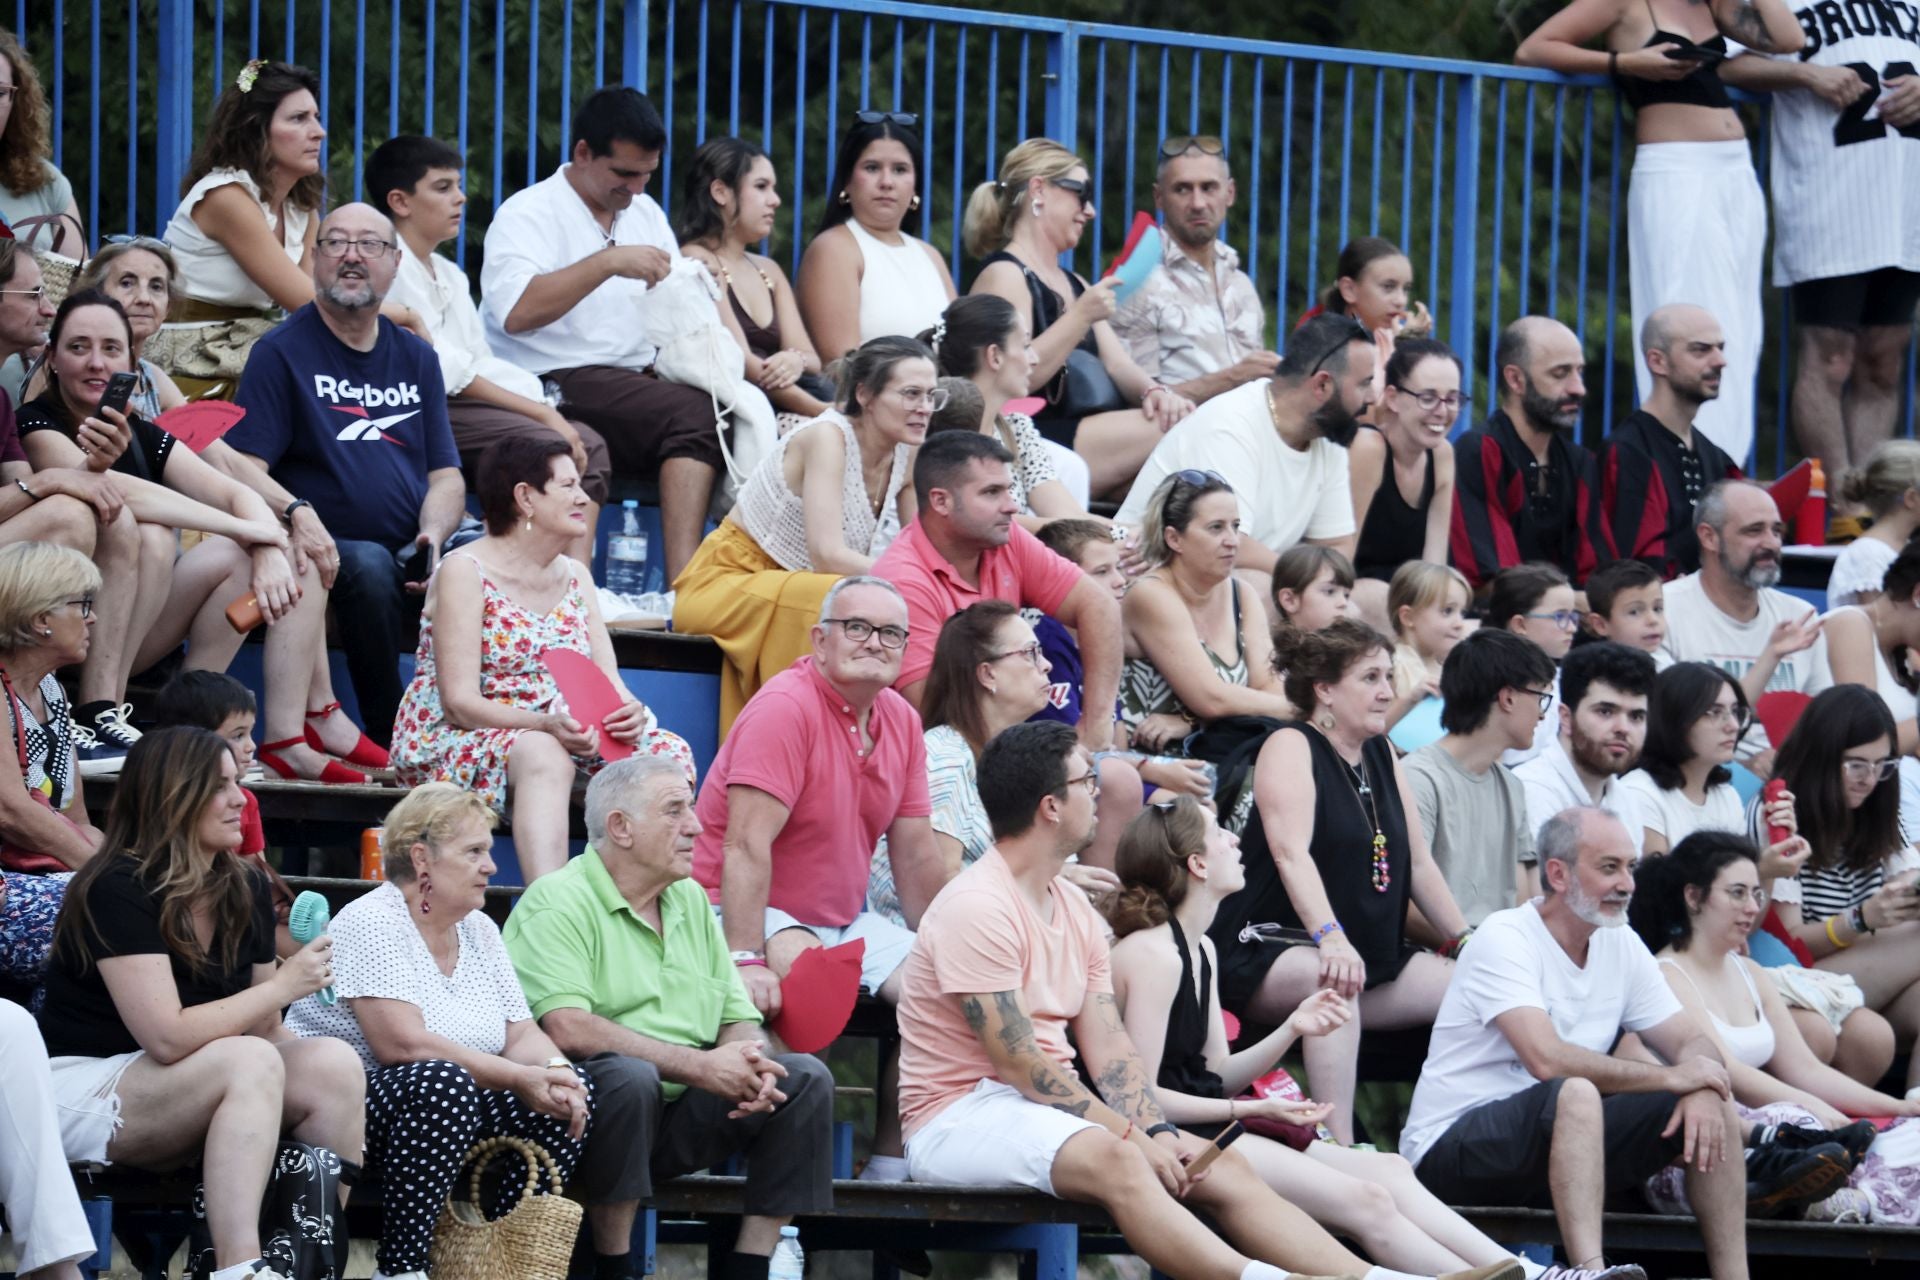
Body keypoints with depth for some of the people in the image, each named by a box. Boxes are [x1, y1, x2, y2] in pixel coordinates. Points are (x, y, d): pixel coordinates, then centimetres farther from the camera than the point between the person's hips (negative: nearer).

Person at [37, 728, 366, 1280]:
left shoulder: (246, 891, 7)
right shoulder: (120, 891, -16)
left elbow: (264, 1029, 7)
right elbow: (168, 1037, -24)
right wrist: (283, 986, -18)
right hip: (84, 1086, -7)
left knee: (335, 1065, -17)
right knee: (250, 1063, -33)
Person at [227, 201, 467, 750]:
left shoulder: (416, 358, 19)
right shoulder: (282, 352, 4)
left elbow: (446, 476, 16)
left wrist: (432, 535, -6)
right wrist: (295, 513, -24)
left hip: (412, 556, 4)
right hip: (327, 555, -4)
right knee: (370, 565, -38)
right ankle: (386, 740, -27)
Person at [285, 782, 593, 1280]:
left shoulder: (479, 931, 11)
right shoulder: (372, 923, -14)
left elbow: (521, 1035, 7)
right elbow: (404, 1044, -25)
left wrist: (556, 1071, -17)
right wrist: (519, 1079, -26)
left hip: (453, 1108, 8)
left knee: (571, 1092, -9)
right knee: (444, 1082, -36)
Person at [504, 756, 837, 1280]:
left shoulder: (691, 902, 17)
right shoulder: (558, 903, -9)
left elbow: (739, 1018, 17)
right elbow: (568, 1029, -23)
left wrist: (750, 1067, -9)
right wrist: (699, 1067, -23)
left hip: (678, 1117, 7)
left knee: (805, 1077, -6)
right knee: (629, 1075, -37)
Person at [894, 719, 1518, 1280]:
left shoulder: (1073, 908, 15)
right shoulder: (977, 908, -15)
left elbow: (1109, 1049, 9)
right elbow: (1021, 1064, -19)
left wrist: (1155, 1132, -9)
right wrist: (1130, 1134, -19)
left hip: (1050, 1107, 9)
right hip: (963, 1115, -9)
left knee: (1223, 1167, -7)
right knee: (1114, 1160, -37)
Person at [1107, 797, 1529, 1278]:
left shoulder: (1200, 949, 19)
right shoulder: (1152, 952, -13)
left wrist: (1293, 1030, 1)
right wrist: (1252, 1110, -17)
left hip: (1212, 1126, 10)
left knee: (1390, 1172, -2)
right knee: (1368, 1202, -17)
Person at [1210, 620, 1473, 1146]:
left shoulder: (1382, 755, 16)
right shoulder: (1290, 749, -8)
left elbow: (1419, 864, 19)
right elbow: (1291, 853, -24)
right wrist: (1330, 938, -38)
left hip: (1375, 957, 8)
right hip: (1269, 958, -8)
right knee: (1334, 979, -40)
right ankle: (1340, 1147, -46)